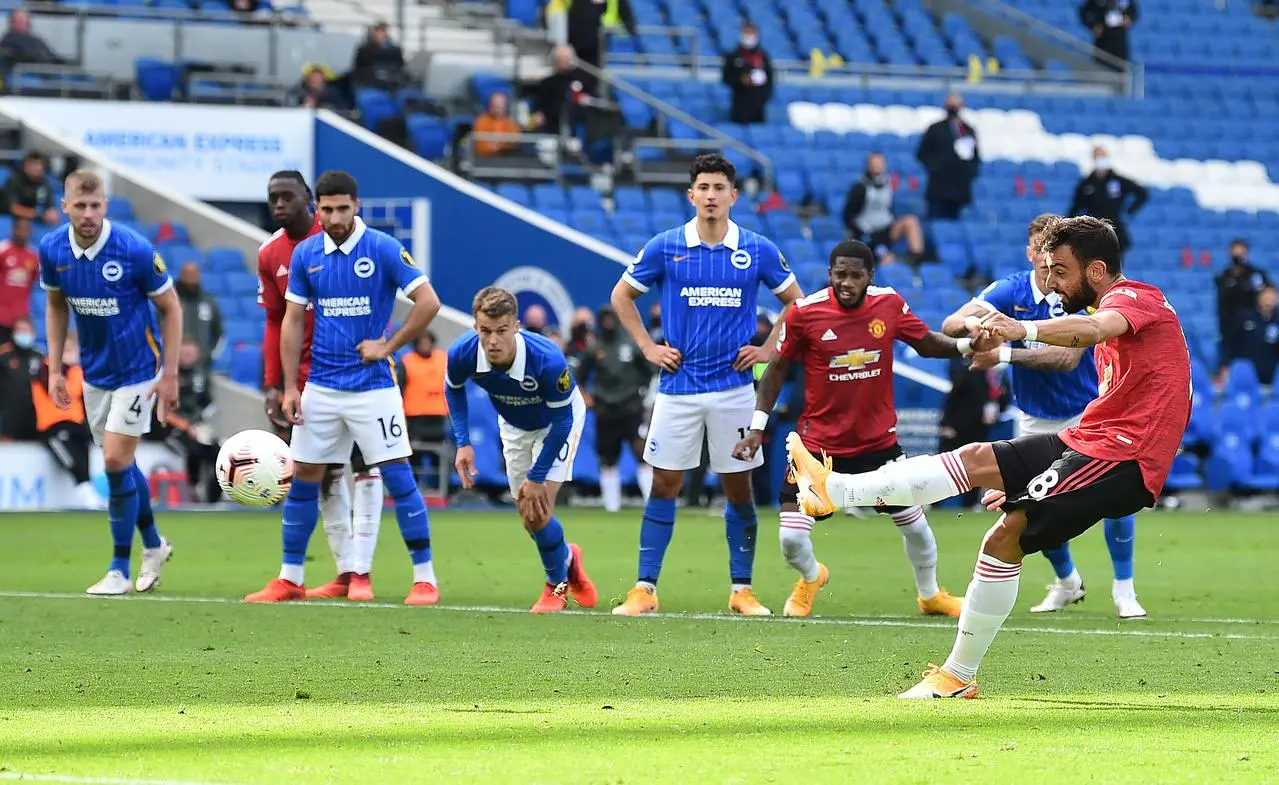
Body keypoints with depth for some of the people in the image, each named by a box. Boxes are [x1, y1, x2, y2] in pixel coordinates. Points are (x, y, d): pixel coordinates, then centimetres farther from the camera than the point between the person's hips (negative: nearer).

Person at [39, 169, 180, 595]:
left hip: (138, 370, -5)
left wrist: (169, 374, -11)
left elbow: (170, 308, -10)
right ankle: (153, 545, 35)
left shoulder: (135, 250, -22)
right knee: (120, 464, 12)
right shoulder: (52, 250, -9)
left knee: (117, 461, -10)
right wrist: (55, 368, 4)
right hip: (94, 372, 5)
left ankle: (120, 569, 2)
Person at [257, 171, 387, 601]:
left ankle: (362, 571, -8)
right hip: (309, 375, 5)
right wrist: (273, 385, 4)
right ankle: (345, 573, 9)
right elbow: (276, 323, 10)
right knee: (326, 474, 5)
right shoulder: (270, 255, 5)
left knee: (364, 465, -8)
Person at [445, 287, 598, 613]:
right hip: (514, 425, 4)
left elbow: (562, 419, -27)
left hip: (557, 423, -4)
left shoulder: (547, 359, -42)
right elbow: (453, 388, -5)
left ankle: (557, 585, 11)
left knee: (538, 510, -16)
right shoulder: (462, 354, -31)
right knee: (529, 517, 7)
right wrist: (463, 443, -12)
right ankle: (567, 558, 39)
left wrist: (537, 477, -24)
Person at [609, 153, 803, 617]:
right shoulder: (665, 248, -1)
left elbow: (796, 302, 13)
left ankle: (742, 590, 12)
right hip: (678, 387, 0)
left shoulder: (757, 251, 0)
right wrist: (647, 347, 4)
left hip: (734, 386, 0)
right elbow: (622, 295, 11)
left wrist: (768, 350, 4)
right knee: (665, 485, 0)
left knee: (738, 488, 3)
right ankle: (644, 590, 3)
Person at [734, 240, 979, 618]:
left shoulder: (889, 304, -6)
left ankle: (930, 594, 37)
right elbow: (777, 369, -2)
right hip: (819, 441, -2)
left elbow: (926, 342, 10)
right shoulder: (804, 313, -13)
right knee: (791, 536, -9)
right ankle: (810, 577, 28)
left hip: (879, 440, 2)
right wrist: (757, 426, -5)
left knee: (915, 526, 8)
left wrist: (965, 345, -9)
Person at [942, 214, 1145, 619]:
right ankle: (1067, 582, 26)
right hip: (1036, 419, 2)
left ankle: (1124, 590, 1)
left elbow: (1067, 358, -33)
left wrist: (1006, 354, -43)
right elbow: (949, 326, -23)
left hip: (1087, 413, -2)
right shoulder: (1011, 290, -13)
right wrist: (971, 321, -47)